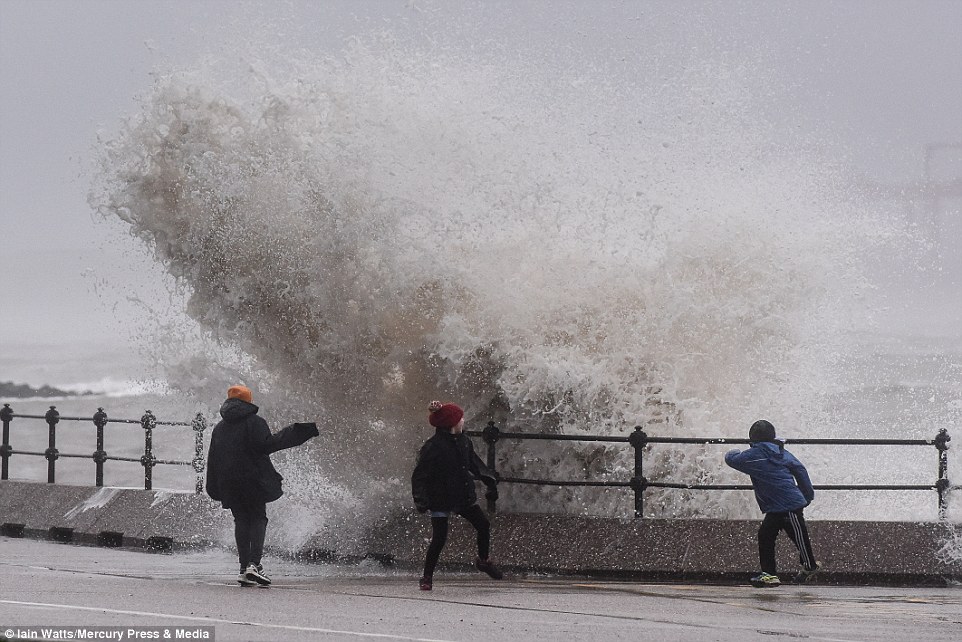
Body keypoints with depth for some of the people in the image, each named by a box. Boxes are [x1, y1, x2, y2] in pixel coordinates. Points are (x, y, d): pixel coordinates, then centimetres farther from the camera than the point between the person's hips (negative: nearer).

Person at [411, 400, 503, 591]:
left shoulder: (463, 441, 3)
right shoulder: (433, 447, -18)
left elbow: (474, 463, 20)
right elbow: (419, 475, -16)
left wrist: (490, 480, 22)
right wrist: (421, 500, -24)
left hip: (464, 496, 7)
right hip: (441, 500, -7)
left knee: (483, 525, 8)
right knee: (439, 538, -8)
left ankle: (484, 560, 33)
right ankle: (427, 577, 6)